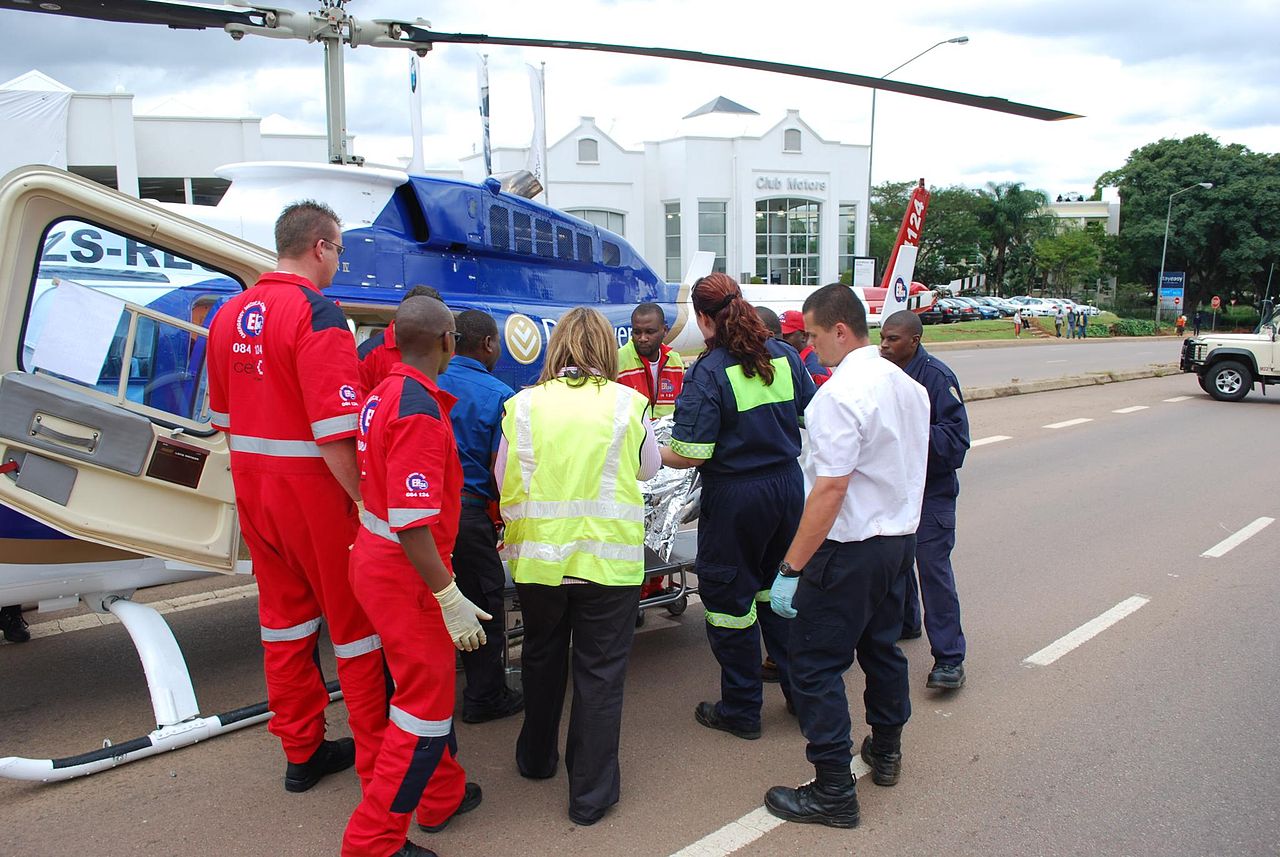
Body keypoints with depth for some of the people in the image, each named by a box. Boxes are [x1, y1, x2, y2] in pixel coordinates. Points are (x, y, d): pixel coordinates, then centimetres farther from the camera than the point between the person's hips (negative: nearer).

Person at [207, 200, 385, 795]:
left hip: (253, 487, 8)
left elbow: (224, 418, 15)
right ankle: (378, 764, 16)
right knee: (356, 622, 5)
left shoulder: (229, 315, 8)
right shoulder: (316, 313, -18)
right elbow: (333, 432, -24)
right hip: (314, 488, -8)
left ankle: (301, 751, 30)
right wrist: (366, 501, -19)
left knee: (285, 617, 17)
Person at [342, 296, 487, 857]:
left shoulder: (385, 393, 6)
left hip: (375, 556, 10)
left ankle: (443, 795, 41)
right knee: (425, 706, 2)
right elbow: (411, 522, -28)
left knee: (432, 680, 24)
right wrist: (450, 599, -24)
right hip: (407, 574, -10)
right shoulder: (419, 411, -25)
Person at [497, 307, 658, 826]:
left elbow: (504, 479, 4)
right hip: (608, 558, -2)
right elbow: (649, 468, 9)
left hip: (537, 556, 2)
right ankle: (591, 792, 16)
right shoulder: (627, 403, -7)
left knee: (542, 658, 22)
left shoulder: (523, 404, -5)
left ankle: (537, 757, 41)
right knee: (600, 672, 9)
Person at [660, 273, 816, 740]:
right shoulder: (784, 356, 2)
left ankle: (742, 710, 22)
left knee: (730, 598, 9)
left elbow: (690, 454, -20)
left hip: (735, 496, -6)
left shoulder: (709, 372, -16)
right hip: (788, 484, 7)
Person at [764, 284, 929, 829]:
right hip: (901, 538, 9)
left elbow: (831, 488, -26)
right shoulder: (907, 384, 7)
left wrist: (791, 567, -23)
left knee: (816, 665, 0)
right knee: (882, 646, 23)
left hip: (849, 547, -9)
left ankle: (834, 791, 7)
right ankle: (885, 752, 40)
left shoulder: (841, 394, -21)